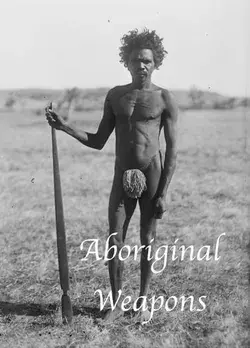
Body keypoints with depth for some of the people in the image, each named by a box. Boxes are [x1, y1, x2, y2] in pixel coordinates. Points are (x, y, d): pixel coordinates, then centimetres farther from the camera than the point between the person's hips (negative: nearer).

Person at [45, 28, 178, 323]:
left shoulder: (164, 99, -1)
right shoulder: (115, 96, 8)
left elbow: (172, 150, -3)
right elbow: (98, 142, 10)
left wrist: (163, 193, -9)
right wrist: (65, 127, -4)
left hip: (152, 174, -2)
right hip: (122, 176, 3)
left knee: (147, 241, 8)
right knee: (114, 243, 1)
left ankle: (142, 299, 27)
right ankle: (116, 303, 19)